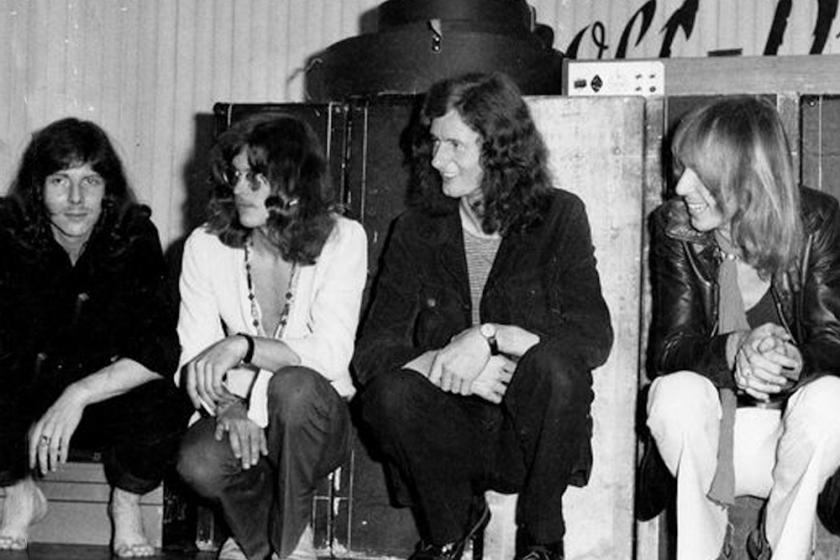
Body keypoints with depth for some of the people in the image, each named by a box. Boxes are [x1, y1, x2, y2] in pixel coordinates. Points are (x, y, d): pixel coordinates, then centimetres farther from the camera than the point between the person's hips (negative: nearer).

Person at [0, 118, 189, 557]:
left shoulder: (134, 237, -13)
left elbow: (161, 349, -21)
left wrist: (80, 394, -34)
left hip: (107, 395, 0)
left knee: (163, 408, -33)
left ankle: (126, 503, 2)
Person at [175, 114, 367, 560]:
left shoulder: (342, 239, -9)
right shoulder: (205, 246, -2)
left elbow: (331, 355, -19)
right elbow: (194, 356, -6)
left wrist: (243, 346, -31)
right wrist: (227, 405, -26)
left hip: (314, 417, -1)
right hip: (239, 416, 1)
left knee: (294, 386, -37)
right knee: (198, 463, -33)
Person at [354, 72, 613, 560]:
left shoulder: (559, 218, -1)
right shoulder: (418, 229, 4)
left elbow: (595, 336, -14)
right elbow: (371, 352, -5)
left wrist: (490, 336, -23)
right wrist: (442, 364, -23)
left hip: (530, 440, -1)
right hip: (450, 436, 2)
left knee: (554, 367, -32)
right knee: (389, 392, -28)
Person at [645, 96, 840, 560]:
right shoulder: (673, 227, -6)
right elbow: (667, 350, -13)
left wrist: (794, 363, -39)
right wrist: (735, 350, -35)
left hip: (792, 432, 0)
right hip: (707, 434, 0)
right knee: (676, 392, -31)